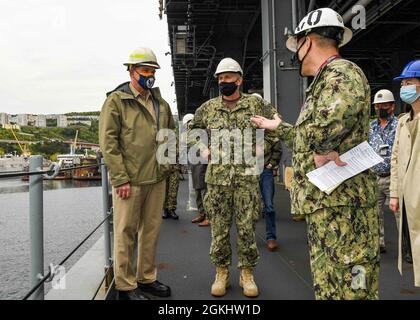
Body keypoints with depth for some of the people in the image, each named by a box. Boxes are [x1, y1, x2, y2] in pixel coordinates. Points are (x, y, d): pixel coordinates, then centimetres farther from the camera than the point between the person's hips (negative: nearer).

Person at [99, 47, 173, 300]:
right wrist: (120, 178, -15)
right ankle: (126, 285, 18)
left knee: (152, 230, 14)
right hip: (129, 180, -6)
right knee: (126, 233, 3)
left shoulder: (161, 103, 14)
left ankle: (147, 278, 30)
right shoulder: (116, 100, -4)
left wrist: (168, 162, 15)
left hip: (157, 179, 6)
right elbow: (108, 142, -10)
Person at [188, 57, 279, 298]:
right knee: (219, 229, 7)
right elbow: (192, 130, 19)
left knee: (247, 228, 4)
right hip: (217, 178, 2)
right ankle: (222, 273, 22)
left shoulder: (255, 104, 3)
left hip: (247, 177, -1)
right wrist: (202, 148, 3)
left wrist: (263, 146, 2)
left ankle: (247, 274, 21)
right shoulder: (208, 108, 7)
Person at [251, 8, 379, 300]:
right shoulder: (323, 83, 21)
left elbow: (338, 112, -40)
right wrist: (278, 127, 43)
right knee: (327, 285, 17)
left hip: (342, 208, -10)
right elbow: (307, 139, 32)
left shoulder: (341, 73, -12)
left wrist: (322, 151, -25)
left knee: (348, 289, -2)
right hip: (323, 206, 10)